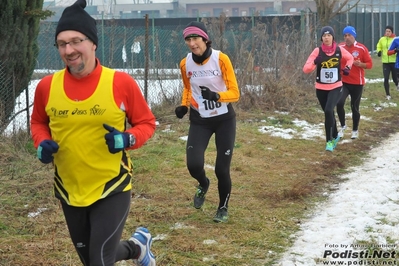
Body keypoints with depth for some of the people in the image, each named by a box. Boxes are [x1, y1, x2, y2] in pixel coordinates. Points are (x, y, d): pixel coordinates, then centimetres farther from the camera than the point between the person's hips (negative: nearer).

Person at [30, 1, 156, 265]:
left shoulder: (121, 83, -14)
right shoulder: (47, 86, -6)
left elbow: (147, 123, -2)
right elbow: (38, 123, 13)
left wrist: (128, 140, -22)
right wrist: (42, 144, -8)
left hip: (112, 190, -4)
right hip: (69, 192, 4)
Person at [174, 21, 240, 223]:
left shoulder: (221, 59, -16)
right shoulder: (185, 64, -5)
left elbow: (234, 93, -16)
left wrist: (216, 96, -34)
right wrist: (184, 105, -3)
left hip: (224, 119, -2)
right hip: (199, 120, 2)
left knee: (222, 169, -3)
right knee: (193, 164, -15)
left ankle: (223, 208, 26)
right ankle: (203, 184, 23)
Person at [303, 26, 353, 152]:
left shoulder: (339, 50, -6)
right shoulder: (317, 51, -10)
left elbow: (350, 58, 17)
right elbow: (306, 69, -17)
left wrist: (347, 68, -1)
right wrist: (314, 63, -35)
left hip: (336, 87, -1)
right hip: (321, 88, 1)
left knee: (328, 111, -22)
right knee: (328, 113, 14)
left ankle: (330, 140, -12)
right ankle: (335, 136, 40)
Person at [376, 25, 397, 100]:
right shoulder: (382, 39, 3)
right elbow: (379, 47, 20)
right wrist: (379, 51, 0)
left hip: (394, 61, -2)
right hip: (385, 62, 2)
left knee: (395, 77, 8)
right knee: (386, 78, -7)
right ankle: (388, 94, 6)